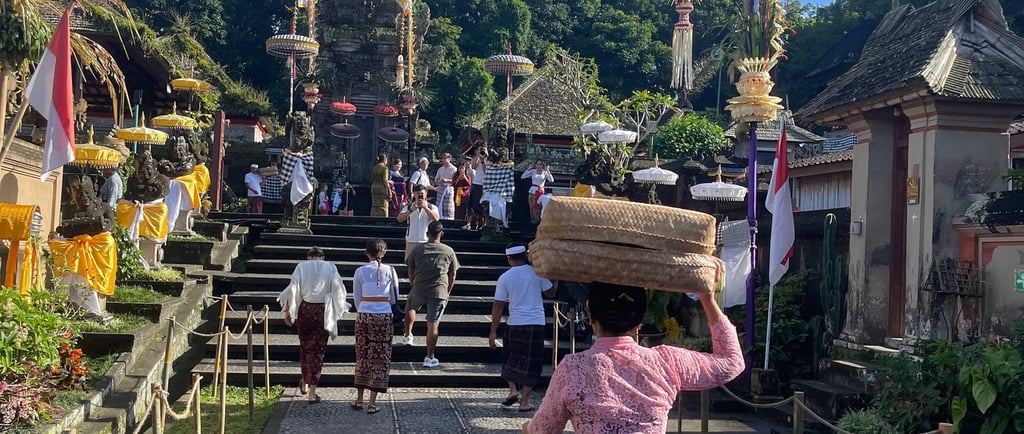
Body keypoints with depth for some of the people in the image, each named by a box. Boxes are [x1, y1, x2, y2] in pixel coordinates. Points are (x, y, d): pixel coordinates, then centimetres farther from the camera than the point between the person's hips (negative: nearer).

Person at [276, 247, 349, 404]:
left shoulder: (302, 266, 4)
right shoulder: (330, 268, 4)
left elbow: (293, 289, -3)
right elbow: (338, 290, -1)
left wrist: (287, 310, 2)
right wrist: (336, 311, 8)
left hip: (304, 310, 1)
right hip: (323, 312, -1)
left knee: (305, 347, 19)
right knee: (318, 350, 5)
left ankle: (305, 384, 34)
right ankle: (312, 392, 2)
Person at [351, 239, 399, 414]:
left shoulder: (360, 271, -2)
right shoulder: (390, 271, -2)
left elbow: (357, 298, 5)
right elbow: (394, 298, 7)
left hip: (364, 316, 1)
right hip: (384, 316, -1)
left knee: (363, 356, 13)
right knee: (380, 358, 5)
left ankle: (359, 399, 18)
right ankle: (372, 402, 4)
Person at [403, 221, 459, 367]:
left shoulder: (417, 249, 5)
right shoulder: (449, 251, 4)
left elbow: (411, 272, 12)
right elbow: (452, 275, 9)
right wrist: (448, 292, 20)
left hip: (418, 290, 1)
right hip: (439, 292, -1)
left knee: (409, 307, 33)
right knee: (433, 325, 2)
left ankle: (408, 335, 35)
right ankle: (429, 358, 3)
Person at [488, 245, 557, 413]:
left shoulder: (505, 277, -3)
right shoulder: (537, 273, -3)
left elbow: (498, 306, -3)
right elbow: (551, 293, 7)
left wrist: (493, 332, 1)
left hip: (514, 324, 0)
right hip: (536, 324, 0)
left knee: (511, 359, 22)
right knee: (531, 364, 7)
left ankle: (513, 390, 11)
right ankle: (524, 401, 7)